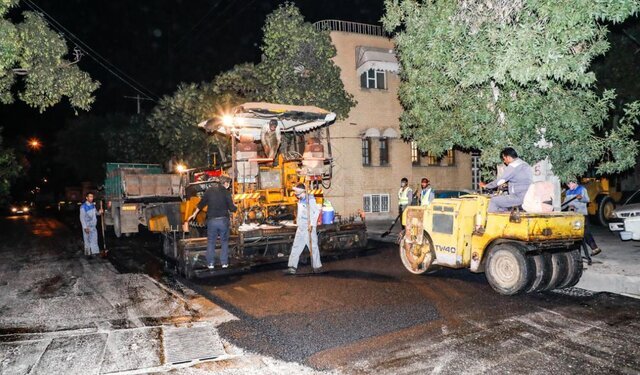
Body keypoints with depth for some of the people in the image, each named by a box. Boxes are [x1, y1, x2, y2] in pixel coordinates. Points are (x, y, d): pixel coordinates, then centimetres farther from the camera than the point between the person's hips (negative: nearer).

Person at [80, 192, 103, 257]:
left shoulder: (93, 205, 6)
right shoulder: (83, 207, -15)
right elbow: (82, 218, -15)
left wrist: (99, 212, -4)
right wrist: (85, 227, -19)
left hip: (93, 226, 6)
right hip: (87, 227, -6)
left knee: (94, 239, 12)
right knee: (88, 240, 2)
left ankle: (94, 252, 23)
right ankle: (88, 253, 14)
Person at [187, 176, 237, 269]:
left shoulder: (210, 190, 3)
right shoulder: (226, 193, -6)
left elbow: (201, 204, 10)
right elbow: (231, 208, -6)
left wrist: (194, 214, 22)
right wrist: (236, 208, 16)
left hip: (211, 220, 2)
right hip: (223, 220, -2)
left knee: (211, 242, 11)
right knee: (224, 242, 11)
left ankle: (211, 263, 12)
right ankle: (224, 263, 11)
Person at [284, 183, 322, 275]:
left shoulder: (310, 199, -12)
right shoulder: (300, 200, 14)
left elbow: (317, 211, -18)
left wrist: (312, 224, -21)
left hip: (309, 228, -8)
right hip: (301, 228, 8)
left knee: (313, 247, 1)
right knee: (296, 247, 6)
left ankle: (317, 266, 14)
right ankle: (292, 267, 8)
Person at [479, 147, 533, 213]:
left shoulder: (513, 166, -13)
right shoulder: (524, 164, 17)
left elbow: (500, 180, -10)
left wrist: (486, 185, 3)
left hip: (520, 197, -10)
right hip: (528, 197, 10)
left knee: (494, 201, -4)